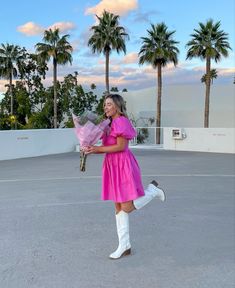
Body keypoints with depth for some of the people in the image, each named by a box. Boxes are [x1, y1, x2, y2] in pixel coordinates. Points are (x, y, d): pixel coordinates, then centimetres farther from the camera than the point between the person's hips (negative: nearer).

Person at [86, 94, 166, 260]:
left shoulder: (121, 121, -12)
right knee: (119, 208, 9)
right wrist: (92, 149, -2)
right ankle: (124, 246, 17)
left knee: (127, 208, -5)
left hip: (123, 166, -9)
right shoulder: (111, 123, 15)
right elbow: (108, 146, 12)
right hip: (113, 166, 9)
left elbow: (121, 146, -17)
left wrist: (98, 149, -15)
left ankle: (153, 190, 18)